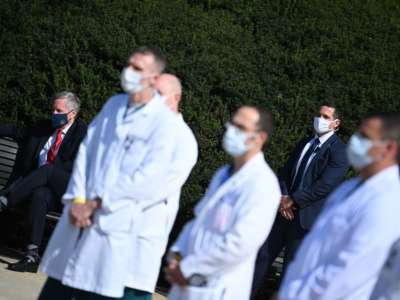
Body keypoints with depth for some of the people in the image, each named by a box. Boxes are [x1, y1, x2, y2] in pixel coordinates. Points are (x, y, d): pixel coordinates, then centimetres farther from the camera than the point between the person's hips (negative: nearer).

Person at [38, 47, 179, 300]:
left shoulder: (165, 121, -8)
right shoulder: (114, 105, 13)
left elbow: (148, 177, -15)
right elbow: (86, 150, 10)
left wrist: (95, 204, -13)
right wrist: (77, 199, -4)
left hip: (118, 224, -6)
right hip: (80, 214, 6)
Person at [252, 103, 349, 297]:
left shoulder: (339, 151, -10)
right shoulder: (305, 143, 14)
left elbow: (324, 185, -18)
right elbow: (286, 172, 13)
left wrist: (293, 201, -14)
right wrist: (283, 198, -6)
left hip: (307, 216, -6)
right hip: (287, 210, 7)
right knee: (263, 255, 7)